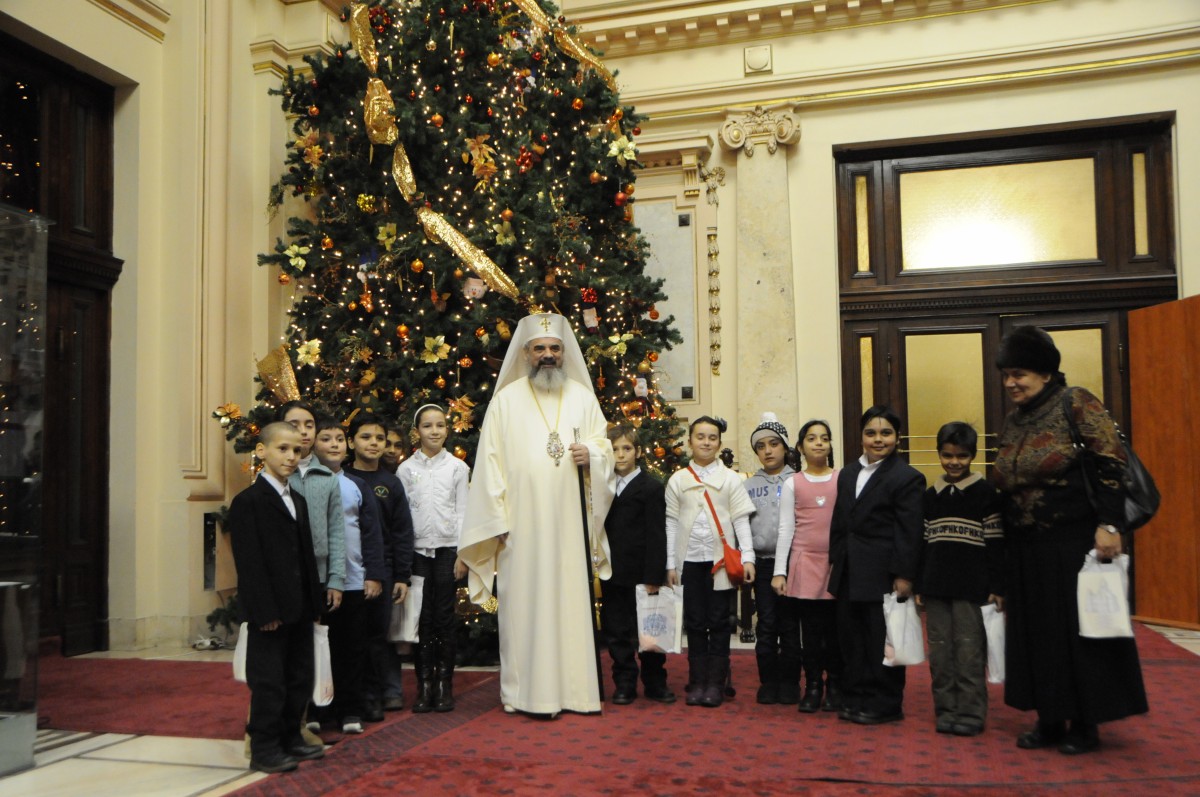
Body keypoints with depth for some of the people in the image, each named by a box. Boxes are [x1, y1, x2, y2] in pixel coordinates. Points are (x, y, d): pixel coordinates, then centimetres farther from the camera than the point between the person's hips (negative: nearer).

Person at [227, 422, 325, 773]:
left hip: (299, 609, 8)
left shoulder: (298, 501, 16)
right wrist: (265, 611, -19)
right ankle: (264, 750, 10)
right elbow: (249, 562, -15)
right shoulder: (248, 501, -10)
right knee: (269, 682, 0)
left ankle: (290, 738, 28)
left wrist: (314, 604, 12)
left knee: (300, 679, 15)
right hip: (270, 612, -8)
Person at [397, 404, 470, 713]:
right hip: (417, 549, 1)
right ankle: (424, 685, 9)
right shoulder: (406, 469, 4)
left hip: (447, 548, -1)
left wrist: (463, 553, -3)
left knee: (444, 616, 2)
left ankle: (444, 685, 11)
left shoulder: (457, 467, 3)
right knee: (423, 617, 2)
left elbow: (462, 512, 2)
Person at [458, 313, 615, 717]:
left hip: (568, 521, 2)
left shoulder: (582, 396, 11)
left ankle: (572, 689, 11)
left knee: (571, 600, 3)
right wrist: (497, 520, -6)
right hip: (522, 521, -2)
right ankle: (525, 691, 5)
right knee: (523, 602, -2)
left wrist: (592, 455, -10)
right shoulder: (506, 399, 3)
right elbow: (490, 461, 0)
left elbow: (605, 447, 15)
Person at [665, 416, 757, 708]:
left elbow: (741, 520, 1)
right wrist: (670, 564, 4)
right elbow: (671, 523, 7)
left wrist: (747, 557, -7)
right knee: (695, 622, 5)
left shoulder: (730, 478, 4)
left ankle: (716, 683, 9)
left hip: (720, 558, -1)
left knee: (719, 621, 1)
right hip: (690, 560, 1)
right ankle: (697, 682, 13)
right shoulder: (678, 480, 7)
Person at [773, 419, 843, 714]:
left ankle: (835, 686, 13)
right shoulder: (793, 484, 6)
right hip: (804, 562, 0)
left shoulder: (842, 479, 5)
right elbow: (785, 529, 4)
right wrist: (779, 571, 0)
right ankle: (813, 686, 12)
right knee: (810, 628, 2)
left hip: (837, 563, 0)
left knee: (834, 627, 2)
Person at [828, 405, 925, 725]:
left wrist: (904, 575, -15)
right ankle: (855, 698, 23)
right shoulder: (848, 474, 16)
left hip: (882, 573, -7)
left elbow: (910, 531, -11)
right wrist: (836, 560, 12)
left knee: (882, 640, 1)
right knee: (852, 637, 12)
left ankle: (884, 704, 12)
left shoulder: (907, 477, -6)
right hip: (849, 574, 7)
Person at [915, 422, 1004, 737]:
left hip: (971, 585, -4)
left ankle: (971, 712, 7)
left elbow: (996, 543, -3)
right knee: (940, 649, 7)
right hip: (936, 584, 4)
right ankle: (945, 710, 16)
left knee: (969, 649, -3)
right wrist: (919, 585, 10)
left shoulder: (985, 493, -2)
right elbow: (923, 543, 12)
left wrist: (996, 587, -7)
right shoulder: (930, 495, 10)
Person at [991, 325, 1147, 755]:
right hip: (1027, 548, 7)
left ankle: (1085, 724, 14)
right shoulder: (1012, 422, 11)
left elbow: (1111, 464, -15)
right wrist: (1005, 550, 15)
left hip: (1076, 541, -7)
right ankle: (1050, 719, 21)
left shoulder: (1076, 404, -9)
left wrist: (1108, 525, -23)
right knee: (1037, 631, 10)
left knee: (1079, 630, 2)